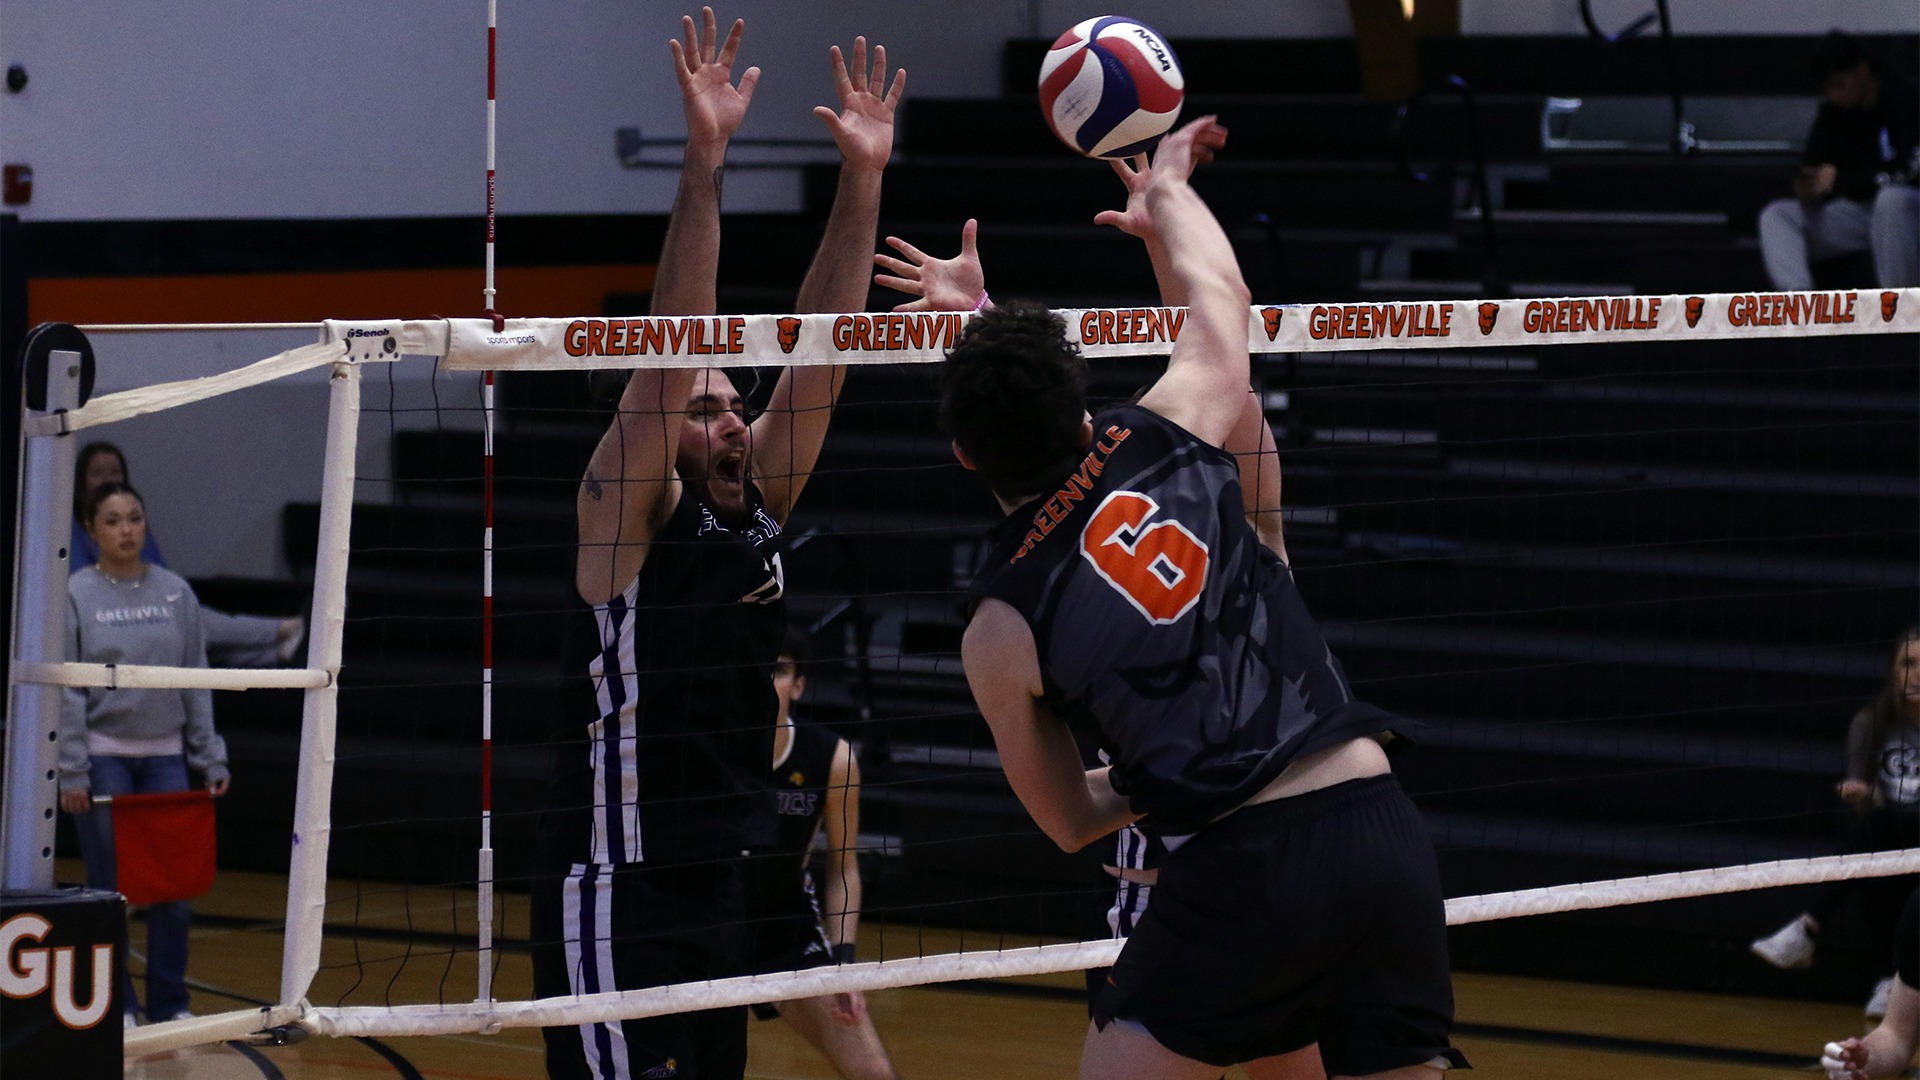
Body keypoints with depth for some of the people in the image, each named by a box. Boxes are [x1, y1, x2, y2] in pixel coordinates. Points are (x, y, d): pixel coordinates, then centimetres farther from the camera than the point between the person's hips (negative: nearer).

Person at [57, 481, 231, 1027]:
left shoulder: (176, 593, 6)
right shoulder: (76, 594, -3)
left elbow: (196, 683, 9)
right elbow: (66, 690, -4)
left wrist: (211, 758, 6)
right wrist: (71, 772, -9)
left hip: (166, 756, 3)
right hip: (104, 756, -3)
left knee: (175, 886, 1)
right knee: (109, 888, 1)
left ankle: (169, 1003, 12)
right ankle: (115, 1004, 12)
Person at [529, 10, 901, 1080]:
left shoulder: (759, 506, 10)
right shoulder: (627, 511, -7)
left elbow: (817, 351, 6)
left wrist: (863, 177, 0)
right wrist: (705, 158, -24)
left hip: (719, 882, 8)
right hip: (615, 895, -8)